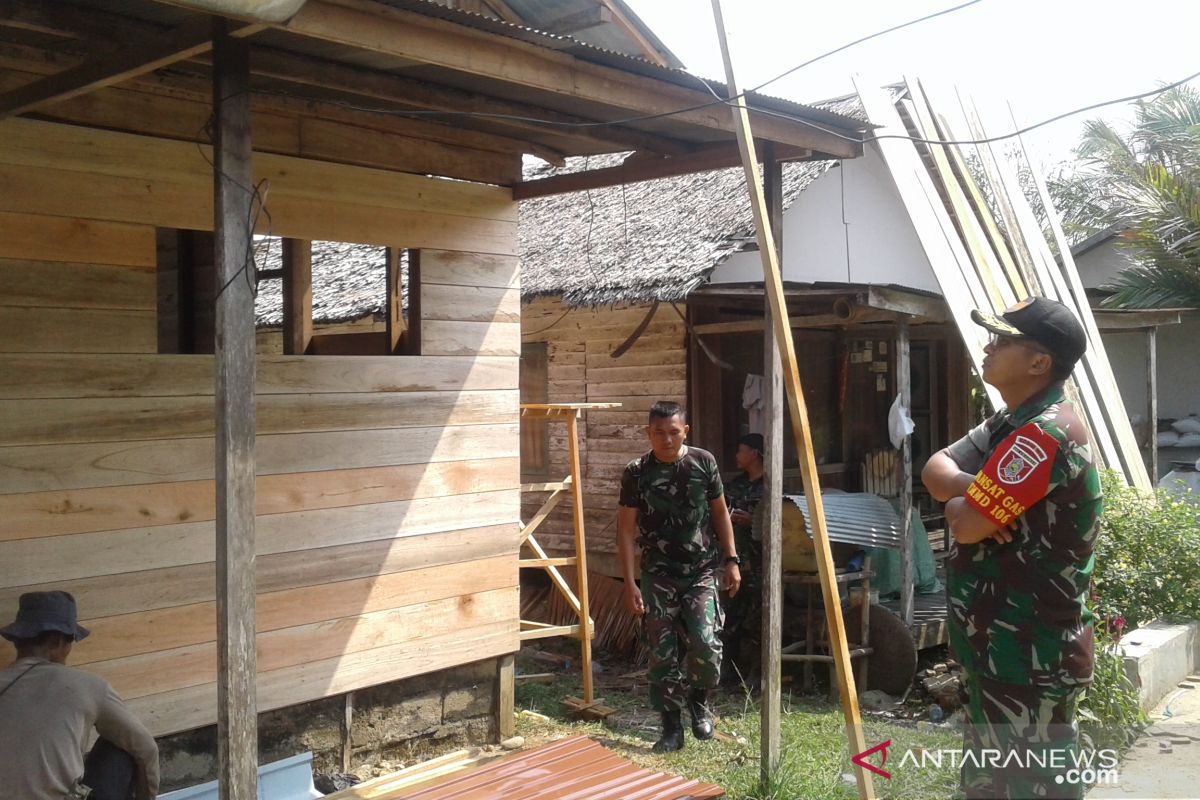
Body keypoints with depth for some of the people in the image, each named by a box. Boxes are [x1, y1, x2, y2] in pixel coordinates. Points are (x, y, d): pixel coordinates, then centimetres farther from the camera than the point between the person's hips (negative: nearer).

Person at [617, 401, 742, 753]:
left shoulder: (704, 462, -2)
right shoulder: (636, 473, -6)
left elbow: (720, 512, 9)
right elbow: (626, 529, -3)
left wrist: (731, 560, 5)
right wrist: (630, 583, -8)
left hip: (701, 571, 0)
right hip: (658, 575, 0)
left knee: (705, 642, -14)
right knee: (662, 654, 1)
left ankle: (698, 699, 16)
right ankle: (672, 727, 15)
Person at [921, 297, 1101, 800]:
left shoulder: (1046, 433, -22)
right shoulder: (1013, 422, 12)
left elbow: (966, 524, -23)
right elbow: (935, 470, 6)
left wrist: (960, 502, -1)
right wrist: (976, 491, -14)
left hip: (1031, 657, -10)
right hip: (999, 646, 10)